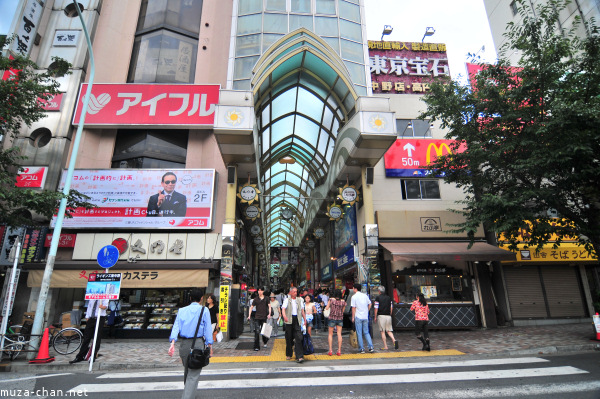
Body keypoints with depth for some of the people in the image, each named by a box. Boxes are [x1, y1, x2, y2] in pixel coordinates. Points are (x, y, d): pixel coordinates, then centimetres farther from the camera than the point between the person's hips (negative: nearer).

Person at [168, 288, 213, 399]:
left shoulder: (181, 310, 8)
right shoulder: (204, 310, -3)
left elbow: (176, 326, -3)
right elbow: (207, 329, -5)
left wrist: (172, 343, -9)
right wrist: (210, 346, -1)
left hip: (184, 344, 5)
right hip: (198, 344, -5)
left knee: (187, 371, 24)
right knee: (194, 374, 0)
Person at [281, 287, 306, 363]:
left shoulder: (299, 300, 13)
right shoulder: (287, 300, 3)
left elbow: (302, 310, 18)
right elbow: (283, 309, -11)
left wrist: (305, 319, 13)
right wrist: (284, 316, -30)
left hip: (297, 320, 1)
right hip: (289, 320, -1)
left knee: (298, 338, -9)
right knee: (289, 338, 7)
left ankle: (299, 356, -8)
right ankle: (288, 354, 25)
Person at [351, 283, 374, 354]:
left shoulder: (354, 297, -8)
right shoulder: (365, 296, 6)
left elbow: (353, 308, -9)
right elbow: (369, 304, 11)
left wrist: (353, 317, -2)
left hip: (358, 317, -4)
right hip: (365, 317, 5)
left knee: (359, 333, 4)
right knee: (366, 333, 13)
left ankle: (361, 349, 7)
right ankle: (371, 347, 4)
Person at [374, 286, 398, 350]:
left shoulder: (378, 298, -5)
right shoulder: (389, 298, 9)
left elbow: (376, 308, -6)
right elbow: (391, 308, 11)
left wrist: (375, 317, 2)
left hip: (381, 316, -4)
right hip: (388, 316, 4)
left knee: (382, 332, 3)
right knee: (389, 331, 12)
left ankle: (385, 346, 3)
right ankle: (394, 340, -12)